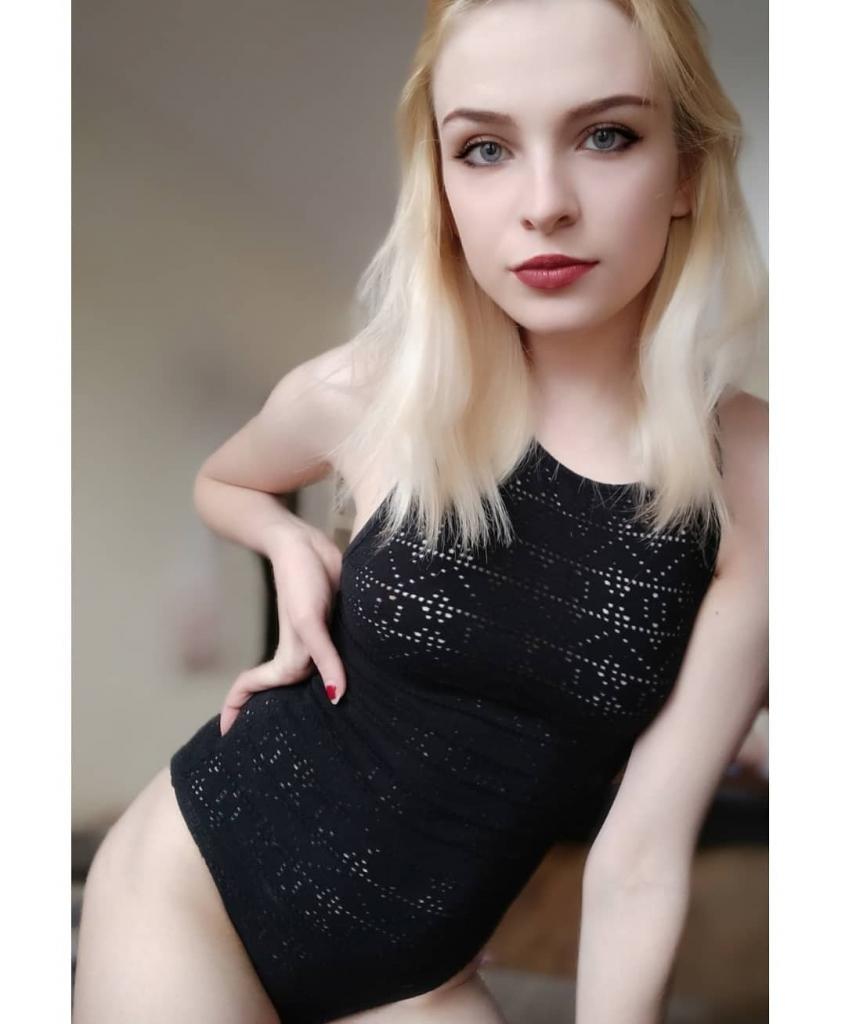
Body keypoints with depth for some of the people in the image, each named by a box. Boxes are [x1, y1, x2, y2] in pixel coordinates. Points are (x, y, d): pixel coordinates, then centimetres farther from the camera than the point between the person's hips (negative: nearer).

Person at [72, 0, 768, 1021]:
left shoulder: (751, 475, -15)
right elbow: (221, 481, 10)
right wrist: (292, 543, -9)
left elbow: (643, 853, -13)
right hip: (190, 879, 0)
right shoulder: (369, 393, -13)